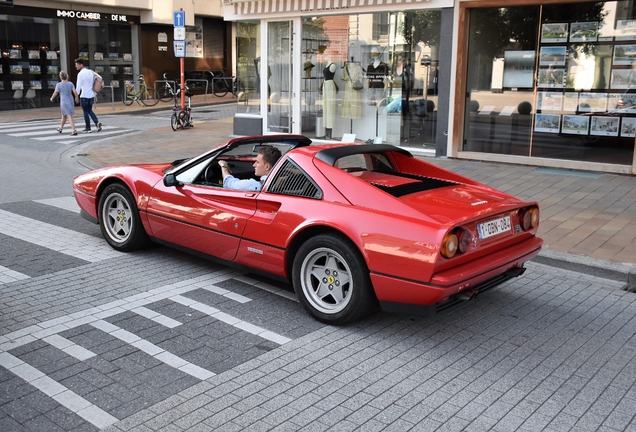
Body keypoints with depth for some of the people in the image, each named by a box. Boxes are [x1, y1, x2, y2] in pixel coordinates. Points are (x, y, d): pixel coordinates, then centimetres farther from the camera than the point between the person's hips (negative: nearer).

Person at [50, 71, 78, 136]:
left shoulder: (58, 85, -10)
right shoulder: (70, 83, -4)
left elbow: (55, 93, -4)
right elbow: (75, 92, -9)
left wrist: (52, 98, 15)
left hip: (64, 103, -4)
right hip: (71, 101, 4)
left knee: (70, 116, -5)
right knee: (64, 115, 20)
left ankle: (74, 130, -15)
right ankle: (60, 128, 32)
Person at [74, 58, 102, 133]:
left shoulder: (80, 74, -14)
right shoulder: (90, 71, 7)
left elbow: (78, 86, -14)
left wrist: (76, 96, -6)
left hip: (84, 96, -7)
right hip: (91, 95, 7)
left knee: (86, 112, 3)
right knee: (90, 110, 17)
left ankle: (88, 128, 7)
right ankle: (97, 122, -4)